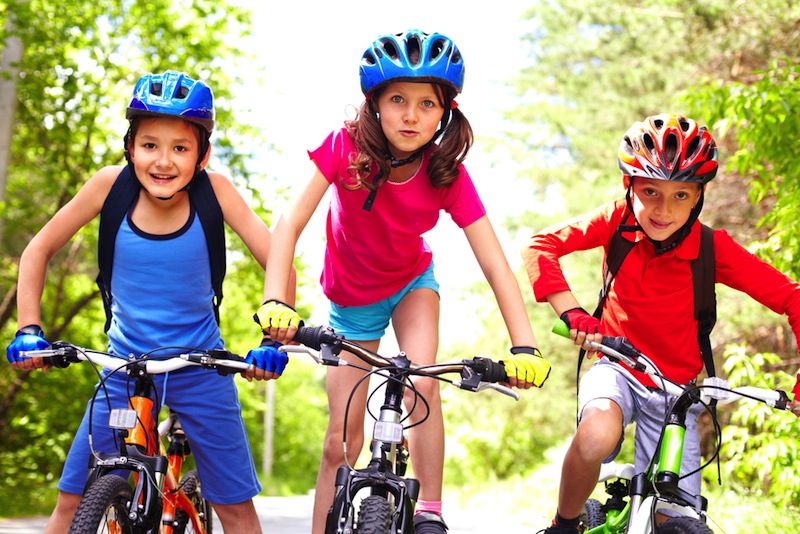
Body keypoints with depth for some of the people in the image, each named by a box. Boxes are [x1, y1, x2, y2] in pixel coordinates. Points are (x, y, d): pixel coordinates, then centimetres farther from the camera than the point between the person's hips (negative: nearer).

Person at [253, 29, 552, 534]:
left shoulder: (448, 175, -25)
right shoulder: (345, 148, -27)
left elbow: (496, 266, -29)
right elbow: (290, 224, -34)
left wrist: (525, 346, -41)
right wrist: (275, 302, -49)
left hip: (411, 284, 0)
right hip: (351, 297, 0)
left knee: (423, 384, -27)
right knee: (341, 441, -1)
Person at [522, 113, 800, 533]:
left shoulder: (712, 248, -17)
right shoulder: (619, 221, -15)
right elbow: (540, 246, -18)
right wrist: (570, 312, -32)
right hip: (618, 367, -1)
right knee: (597, 437, -35)